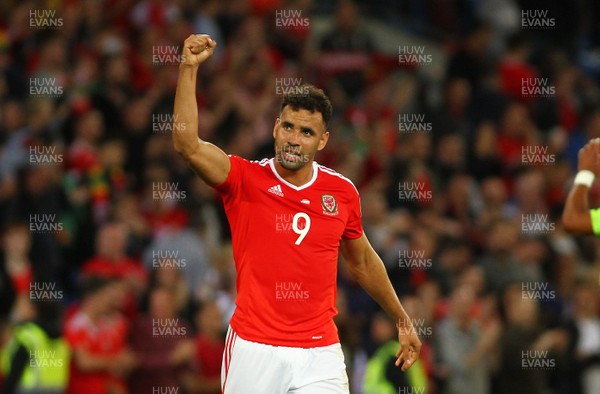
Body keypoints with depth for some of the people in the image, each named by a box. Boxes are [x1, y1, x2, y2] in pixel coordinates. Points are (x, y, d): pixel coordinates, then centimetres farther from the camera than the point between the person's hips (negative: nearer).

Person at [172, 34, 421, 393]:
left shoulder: (342, 192, 7)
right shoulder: (246, 179, -2)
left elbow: (363, 262, 22)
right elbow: (187, 145, -19)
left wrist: (402, 321, 28)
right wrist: (189, 68, -23)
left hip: (321, 352, 2)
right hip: (254, 348, -2)